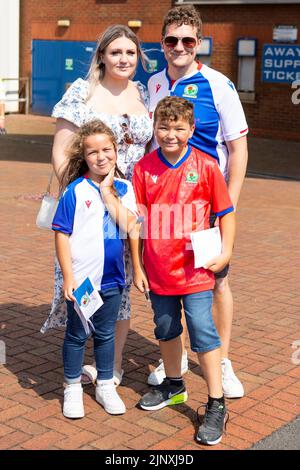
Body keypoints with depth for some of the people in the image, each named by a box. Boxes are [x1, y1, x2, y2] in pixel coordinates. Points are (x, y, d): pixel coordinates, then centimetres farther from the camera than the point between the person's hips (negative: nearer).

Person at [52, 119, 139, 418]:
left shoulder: (123, 189, 0)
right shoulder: (75, 190, -10)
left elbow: (129, 225, -16)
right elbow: (62, 235, -9)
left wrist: (108, 192, -16)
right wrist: (68, 277, -12)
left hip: (111, 278, 3)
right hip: (81, 279, -3)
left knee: (105, 334, 17)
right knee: (76, 335, 11)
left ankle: (105, 386, 32)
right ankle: (72, 389, 27)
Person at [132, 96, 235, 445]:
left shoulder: (206, 167, -8)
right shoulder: (144, 168, -3)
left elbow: (225, 213, 0)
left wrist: (225, 253, -11)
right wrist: (137, 266, 2)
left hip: (194, 270, -3)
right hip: (158, 270, 3)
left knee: (203, 334, -3)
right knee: (166, 330, 19)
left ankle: (216, 406, 8)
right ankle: (173, 385, 41)